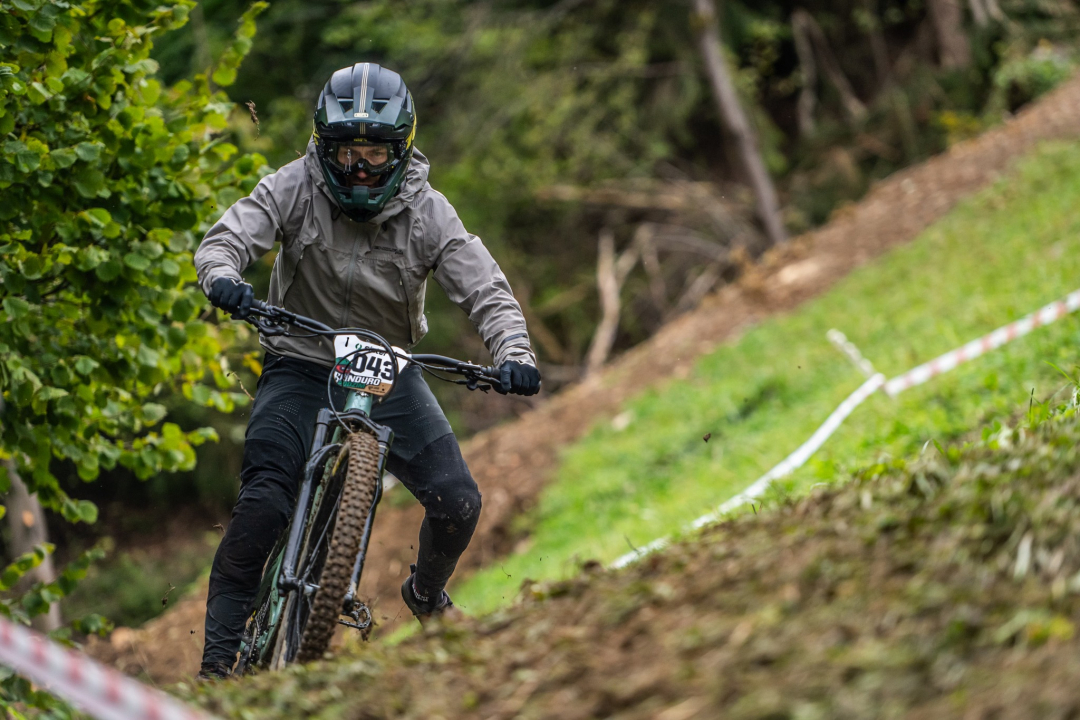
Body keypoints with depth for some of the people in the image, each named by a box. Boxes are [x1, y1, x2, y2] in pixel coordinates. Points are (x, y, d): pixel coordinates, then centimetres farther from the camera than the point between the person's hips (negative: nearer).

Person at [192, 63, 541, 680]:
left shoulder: (427, 212, -10)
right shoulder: (295, 188, -12)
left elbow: (488, 291, -12)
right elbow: (225, 239, -17)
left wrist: (514, 353, -31)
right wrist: (223, 277, -41)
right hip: (302, 367, -2)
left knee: (458, 504, -11)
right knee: (263, 503, -23)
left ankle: (427, 595, 24)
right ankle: (220, 650, -11)